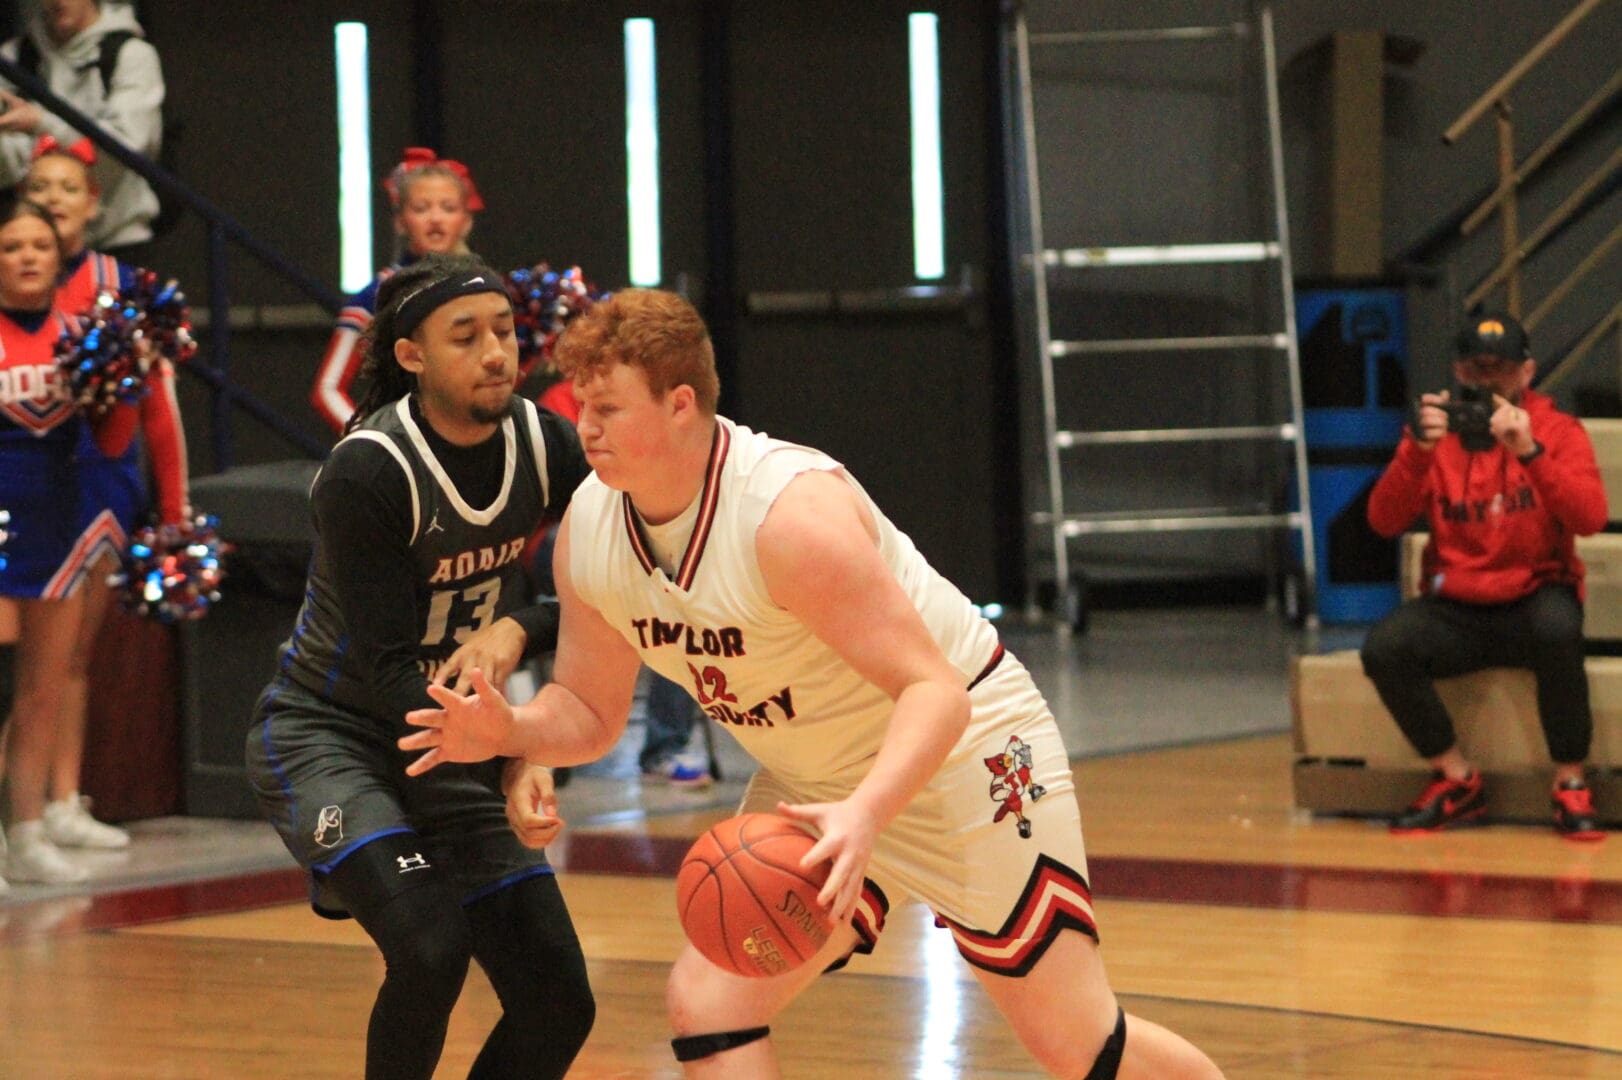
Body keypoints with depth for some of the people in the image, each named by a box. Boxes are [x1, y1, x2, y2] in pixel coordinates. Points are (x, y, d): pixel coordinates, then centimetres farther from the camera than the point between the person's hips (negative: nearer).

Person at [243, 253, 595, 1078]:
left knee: (559, 1007, -1)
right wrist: (509, 764, -37)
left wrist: (519, 630, -19)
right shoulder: (367, 472, -24)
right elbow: (388, 669, -26)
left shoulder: (544, 446, -7)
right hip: (324, 734, -6)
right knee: (430, 945, -29)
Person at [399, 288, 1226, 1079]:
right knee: (707, 1003, -9)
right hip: (815, 788, 7)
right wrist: (508, 732, -19)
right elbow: (589, 711, 3)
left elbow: (935, 693, -33)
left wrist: (864, 816, -50)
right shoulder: (588, 530, -9)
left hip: (961, 751, -7)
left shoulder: (791, 511, -31)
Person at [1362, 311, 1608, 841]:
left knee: (1558, 629, -37)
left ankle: (1571, 786, -19)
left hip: (1534, 601, -2)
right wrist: (1418, 451, -24)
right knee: (1382, 648, -26)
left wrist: (1529, 451, -29)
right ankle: (1458, 781, -5)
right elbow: (1384, 521, -8)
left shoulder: (1558, 431, 0)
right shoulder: (1436, 434, 6)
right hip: (1455, 608, 2)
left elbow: (1591, 518, -17)